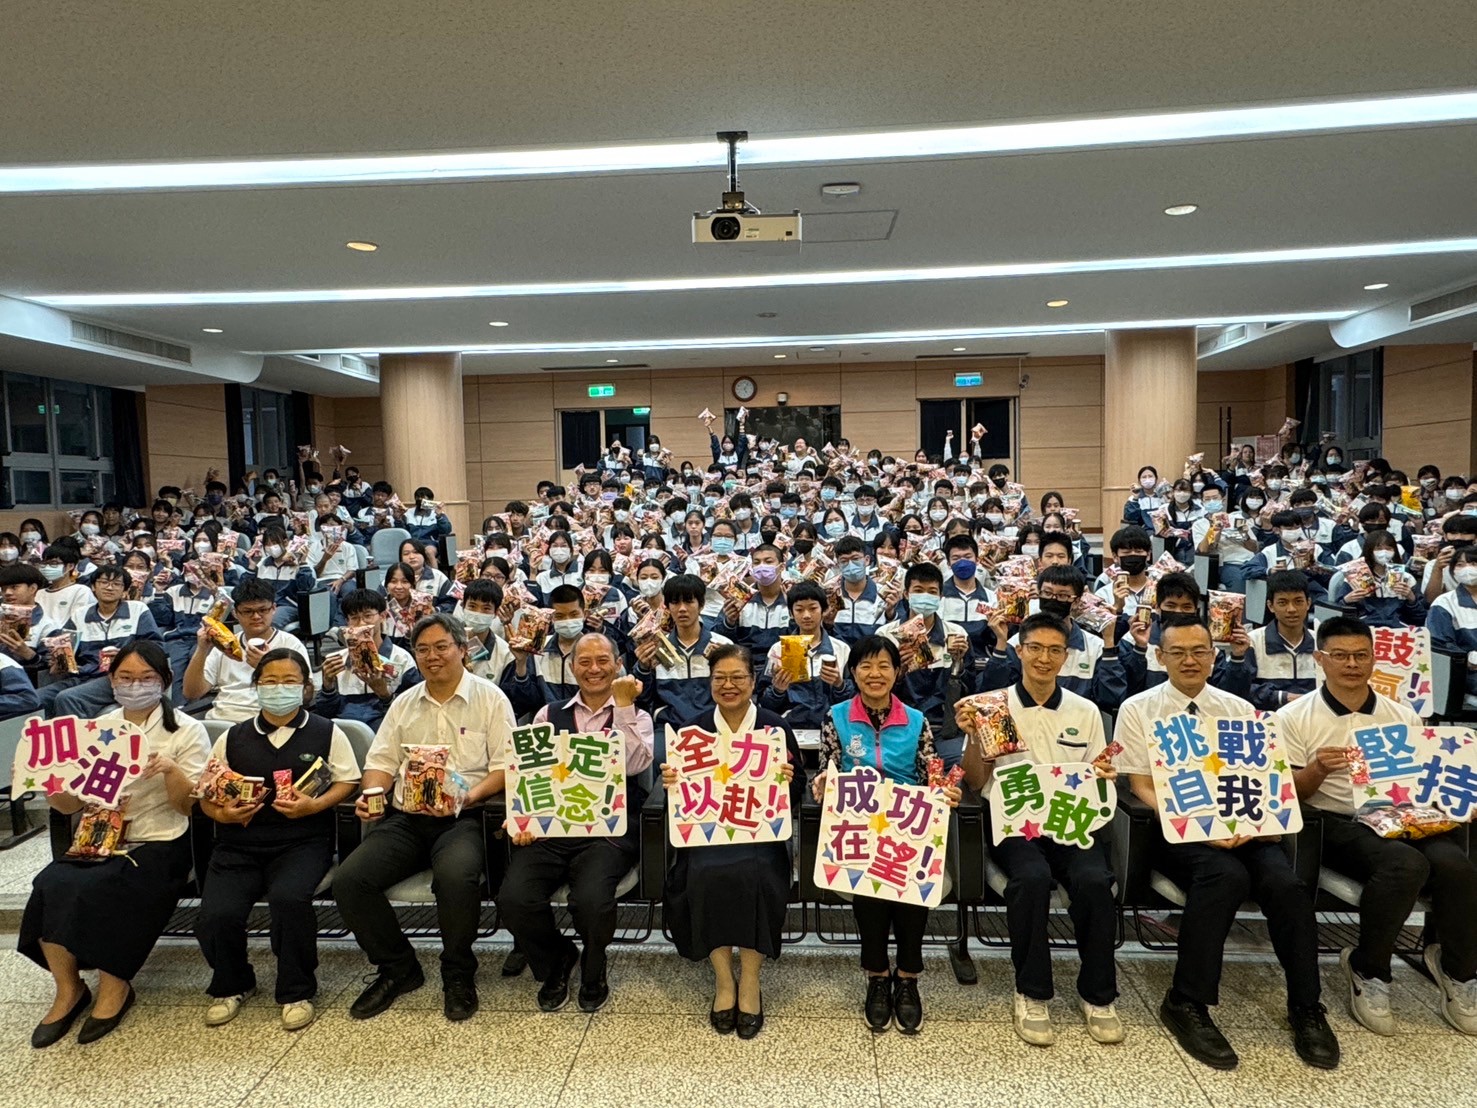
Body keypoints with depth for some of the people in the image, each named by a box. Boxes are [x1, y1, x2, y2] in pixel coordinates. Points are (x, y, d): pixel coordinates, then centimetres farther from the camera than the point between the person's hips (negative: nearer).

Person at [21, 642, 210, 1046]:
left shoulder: (186, 731, 0)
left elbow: (188, 805, -5)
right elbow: (72, 804, 10)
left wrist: (171, 770, -24)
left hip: (158, 845, -4)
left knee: (92, 891, -28)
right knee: (50, 884, -24)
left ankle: (114, 986, -3)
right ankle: (67, 989, -2)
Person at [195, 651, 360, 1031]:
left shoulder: (326, 733, 8)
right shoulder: (233, 738, 15)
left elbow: (348, 781, 6)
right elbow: (206, 794, 16)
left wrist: (314, 805, -11)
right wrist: (221, 813, -6)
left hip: (302, 842, -2)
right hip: (239, 843, 3)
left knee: (288, 898, -32)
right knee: (215, 916, -21)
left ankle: (297, 991, -4)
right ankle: (231, 985, 16)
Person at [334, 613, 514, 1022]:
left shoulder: (490, 698, 3)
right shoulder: (404, 704, 19)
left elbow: (504, 767, -4)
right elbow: (381, 762, 15)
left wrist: (467, 796, -20)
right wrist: (371, 796, -6)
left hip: (463, 818, -5)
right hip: (406, 818, 5)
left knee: (456, 876, -35)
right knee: (349, 880, -18)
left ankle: (458, 975, -6)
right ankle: (398, 969, 6)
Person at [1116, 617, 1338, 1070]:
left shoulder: (1240, 710, 14)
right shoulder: (1137, 710, 3)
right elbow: (1143, 788, -2)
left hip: (1244, 828, 4)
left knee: (1286, 883, -26)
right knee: (1227, 875, -33)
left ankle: (1306, 1009, -7)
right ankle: (1187, 1003, -20)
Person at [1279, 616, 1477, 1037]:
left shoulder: (1403, 716, 16)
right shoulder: (1294, 717, 1)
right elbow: (1289, 794, -1)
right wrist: (1317, 770, -22)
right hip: (1337, 824, -4)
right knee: (1407, 865, -33)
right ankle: (1368, 971, -10)